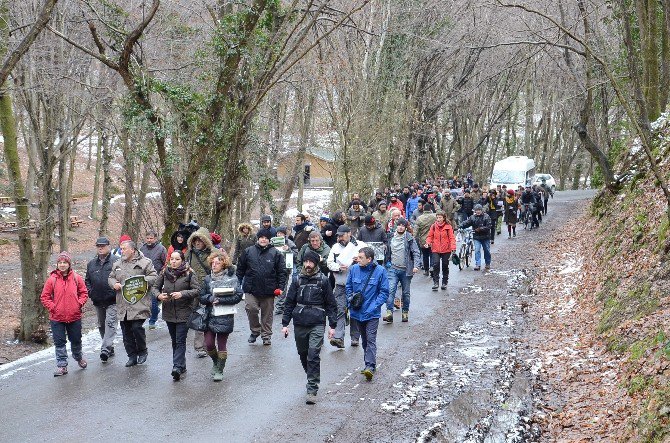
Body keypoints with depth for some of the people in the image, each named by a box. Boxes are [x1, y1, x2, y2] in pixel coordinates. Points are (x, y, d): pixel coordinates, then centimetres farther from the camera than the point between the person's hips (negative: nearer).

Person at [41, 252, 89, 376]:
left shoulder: (77, 278, -1)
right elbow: (44, 297, 0)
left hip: (74, 316, 1)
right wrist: (52, 307, -10)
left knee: (76, 340, 15)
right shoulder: (51, 279, -4)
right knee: (59, 342, 3)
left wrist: (79, 304, -7)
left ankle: (79, 358, 40)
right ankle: (62, 366, 11)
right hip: (57, 317, -1)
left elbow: (84, 293, 7)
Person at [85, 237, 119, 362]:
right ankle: (110, 348, 26)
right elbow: (87, 280, 20)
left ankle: (105, 349, -20)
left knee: (110, 323, -13)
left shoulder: (116, 261, -5)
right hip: (98, 301, 7)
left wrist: (117, 290, -13)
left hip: (112, 301, -7)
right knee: (101, 325, 14)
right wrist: (90, 292, 6)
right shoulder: (91, 264, 14)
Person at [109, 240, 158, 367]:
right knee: (126, 331, 8)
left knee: (137, 327, -13)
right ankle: (132, 356, 20)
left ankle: (142, 352, 11)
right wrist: (114, 284, 1)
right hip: (123, 305, 6)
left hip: (139, 304, -6)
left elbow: (154, 277, -6)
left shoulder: (144, 262, -2)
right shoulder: (117, 264, 16)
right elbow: (111, 278, 23)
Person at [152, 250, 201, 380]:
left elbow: (197, 290, -10)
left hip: (184, 312, -5)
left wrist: (182, 294, -23)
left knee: (180, 340, -10)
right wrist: (158, 295, -10)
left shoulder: (189, 273, -5)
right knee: (174, 341, 12)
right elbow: (155, 287, 12)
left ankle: (177, 367, -14)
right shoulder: (165, 272, 6)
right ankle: (181, 366, 22)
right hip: (169, 311, 5)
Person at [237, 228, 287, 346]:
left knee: (267, 313, 8)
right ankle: (255, 330, 11)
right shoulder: (248, 251, 4)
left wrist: (281, 287, -6)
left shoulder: (276, 253, 1)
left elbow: (282, 272, 2)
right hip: (251, 288, 0)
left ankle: (266, 336, 21)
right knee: (251, 309, -12)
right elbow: (240, 269, 9)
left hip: (269, 290, 0)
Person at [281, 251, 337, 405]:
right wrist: (285, 323, 5)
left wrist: (332, 325, 0)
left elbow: (331, 304, 5)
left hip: (317, 324, -3)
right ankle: (313, 378, 36)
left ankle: (312, 390, -9)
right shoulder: (297, 280, 6)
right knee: (303, 354, 13)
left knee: (313, 355, -12)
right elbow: (289, 302, 10)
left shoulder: (323, 280, 0)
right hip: (299, 324, 3)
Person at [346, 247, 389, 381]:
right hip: (357, 312, 5)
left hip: (372, 313, -4)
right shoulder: (354, 269, -1)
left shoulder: (380, 271, -10)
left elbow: (384, 292, -5)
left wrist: (374, 306, -14)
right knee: (364, 339, 16)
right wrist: (351, 299, -1)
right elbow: (348, 287, 14)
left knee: (371, 339, -11)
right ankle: (369, 363, 28)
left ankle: (370, 366, -14)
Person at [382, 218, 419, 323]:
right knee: (390, 290, -13)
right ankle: (389, 312, -15)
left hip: (406, 270, -2)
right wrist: (387, 263, 14)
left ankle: (405, 312, 23)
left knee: (406, 292, 10)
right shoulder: (391, 238, 6)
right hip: (393, 268, 2)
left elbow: (416, 252, -7)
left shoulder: (409, 238, -4)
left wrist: (415, 266, -17)